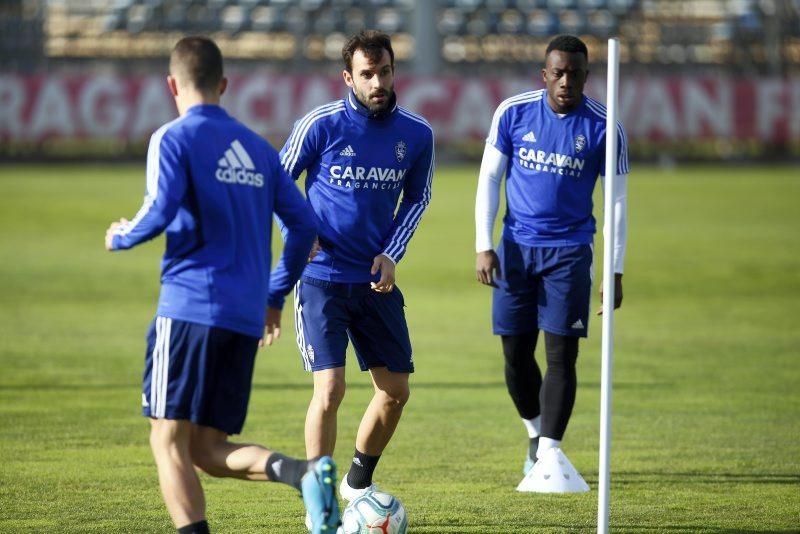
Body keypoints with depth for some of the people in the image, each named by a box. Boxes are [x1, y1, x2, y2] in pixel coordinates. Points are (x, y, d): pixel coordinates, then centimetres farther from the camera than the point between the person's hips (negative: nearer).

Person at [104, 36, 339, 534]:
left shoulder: (174, 139, -2)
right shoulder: (258, 147, 18)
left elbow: (161, 212, -15)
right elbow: (303, 223, 15)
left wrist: (121, 237, 6)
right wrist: (275, 296, 24)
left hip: (190, 307, -6)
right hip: (246, 319, 6)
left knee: (169, 441, -2)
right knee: (208, 449, 9)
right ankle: (303, 472, -17)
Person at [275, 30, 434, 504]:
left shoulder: (417, 134, -2)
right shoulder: (321, 125, -12)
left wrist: (391, 254, 1)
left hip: (376, 280, 5)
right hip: (322, 279, -4)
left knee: (396, 391, 9)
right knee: (330, 390, -15)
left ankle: (358, 484, 32)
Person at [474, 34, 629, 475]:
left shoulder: (603, 128, -6)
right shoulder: (513, 113, -3)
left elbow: (617, 202, 1)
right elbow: (489, 179, 4)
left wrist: (616, 270, -2)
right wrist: (483, 246, -4)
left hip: (569, 252, -2)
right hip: (516, 248, 2)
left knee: (561, 355, -8)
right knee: (516, 353, 5)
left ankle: (549, 455, -6)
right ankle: (535, 434, 29)